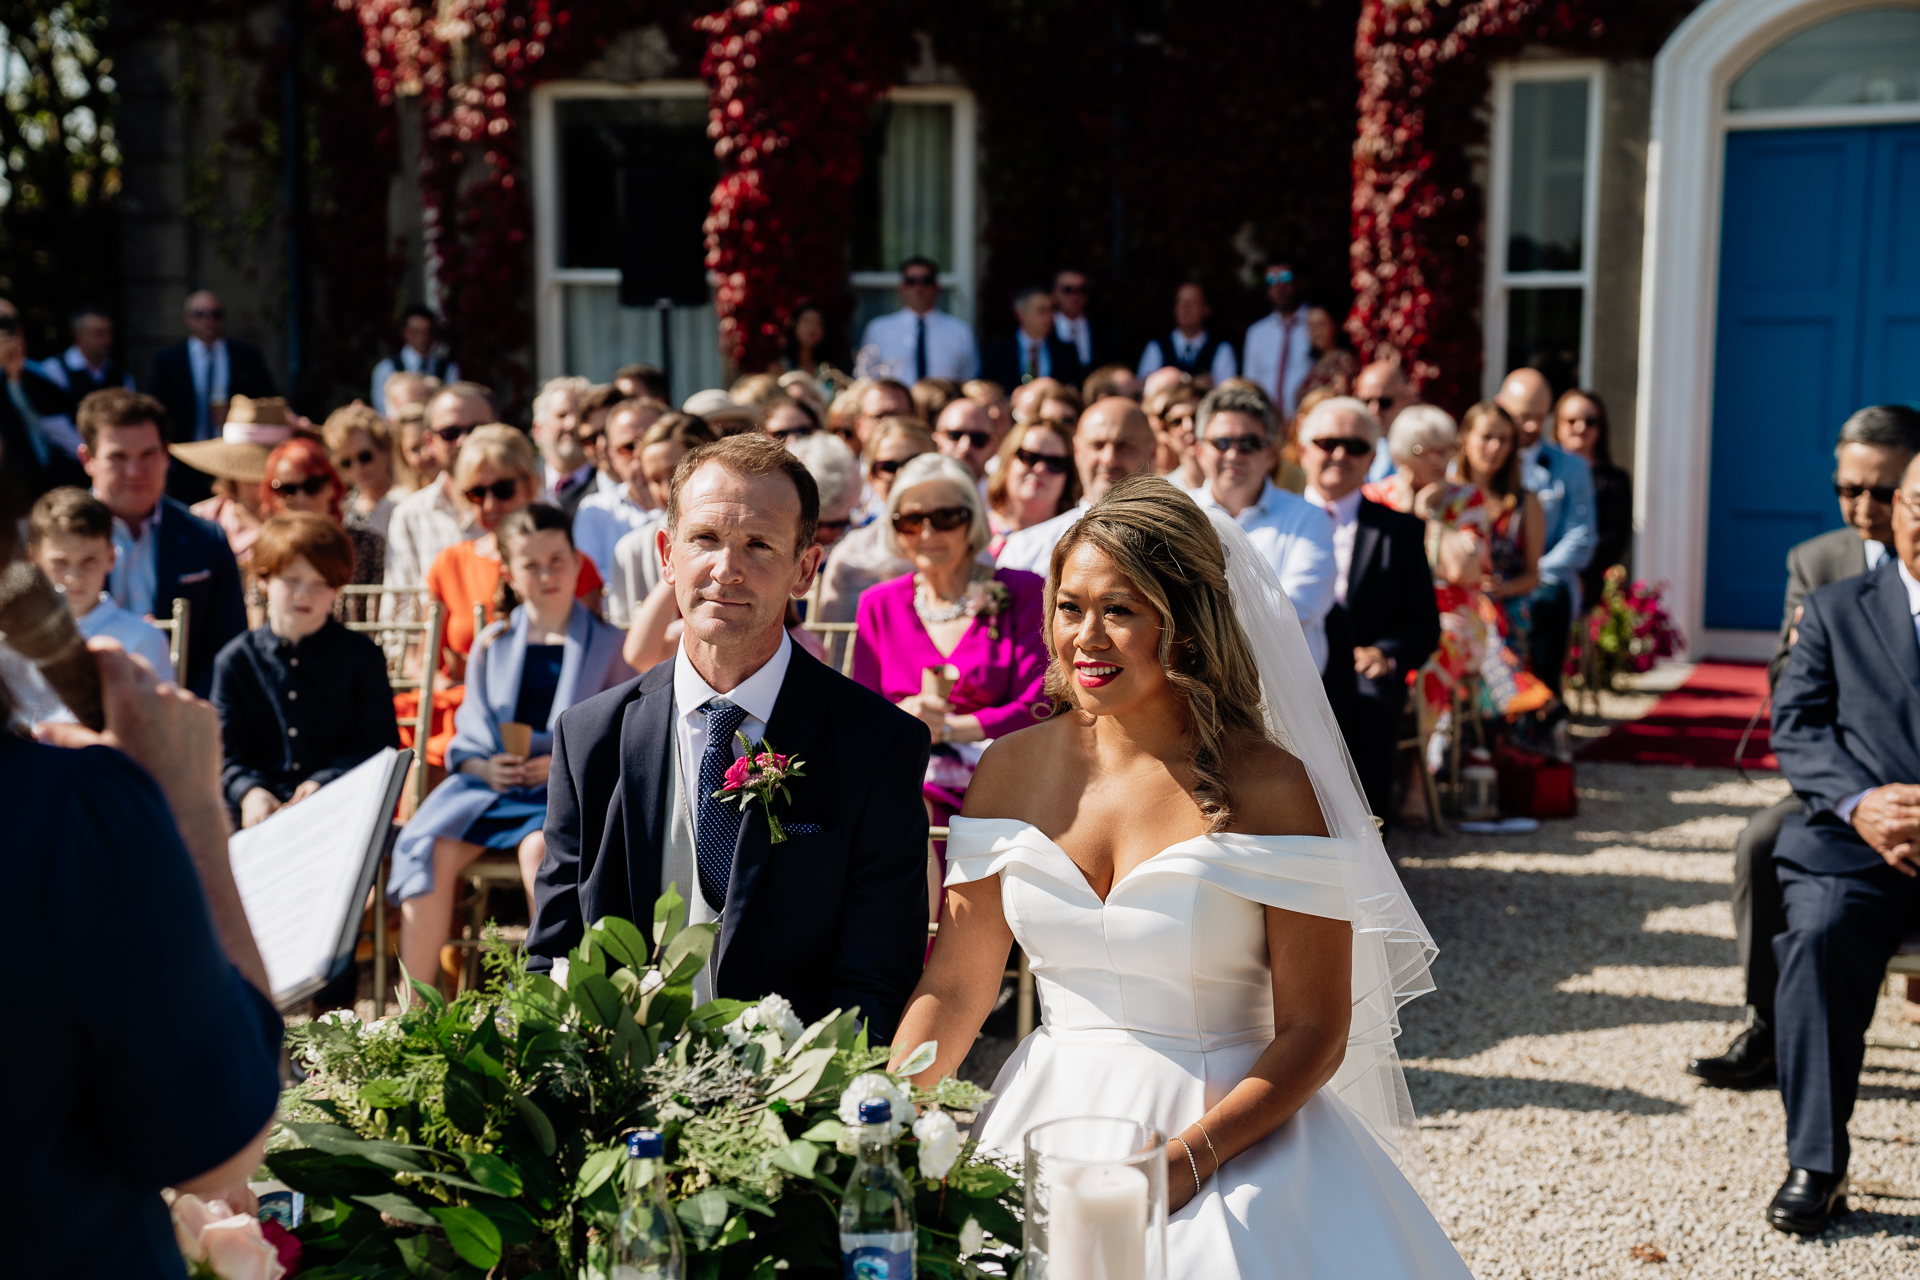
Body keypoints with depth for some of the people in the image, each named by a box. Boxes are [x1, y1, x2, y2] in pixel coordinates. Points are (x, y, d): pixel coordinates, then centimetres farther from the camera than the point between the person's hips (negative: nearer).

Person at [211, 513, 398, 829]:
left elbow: (380, 744, 1)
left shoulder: (362, 655, 8)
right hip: (261, 815, 1)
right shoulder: (235, 660, 12)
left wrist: (324, 783, -15)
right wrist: (249, 791, -14)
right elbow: (228, 751, 8)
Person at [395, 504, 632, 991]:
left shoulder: (607, 644, 7)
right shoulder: (492, 644, 16)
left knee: (539, 847, -35)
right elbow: (468, 734, 15)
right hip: (487, 781, 3)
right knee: (431, 848, -25)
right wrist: (484, 767, -7)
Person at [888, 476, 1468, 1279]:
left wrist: (1189, 1156, -21)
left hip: (1230, 1135, -3)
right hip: (1048, 1123, 3)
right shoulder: (1013, 768, 1)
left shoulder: (1265, 784, -11)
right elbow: (955, 986, 4)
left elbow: (1315, 1028, -10)